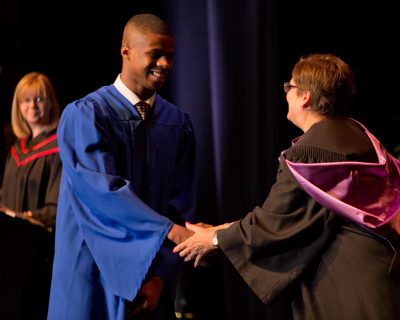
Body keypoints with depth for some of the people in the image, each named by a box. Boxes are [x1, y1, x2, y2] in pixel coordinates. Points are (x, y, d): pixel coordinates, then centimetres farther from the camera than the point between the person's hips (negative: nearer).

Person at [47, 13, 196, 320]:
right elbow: (104, 190, -20)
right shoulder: (84, 115, -8)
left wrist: (160, 277, -10)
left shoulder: (178, 123, 4)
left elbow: (181, 206, 0)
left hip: (150, 277, 4)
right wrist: (171, 231, -28)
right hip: (95, 276, -4)